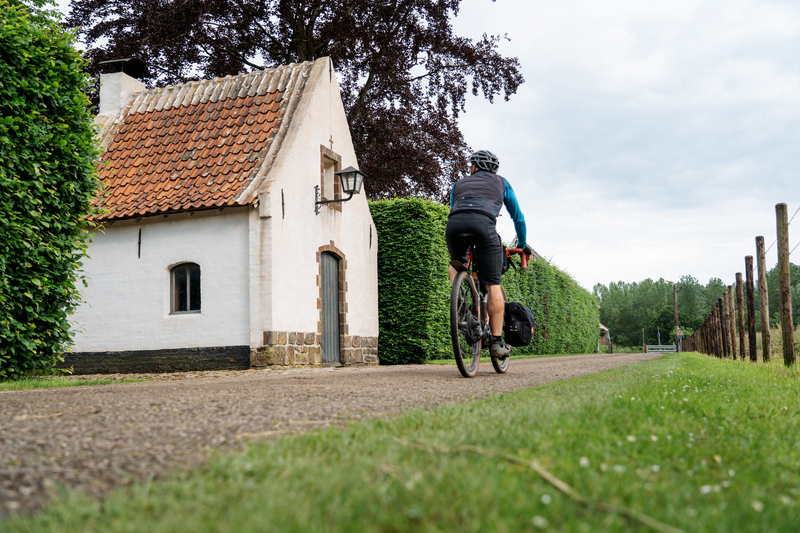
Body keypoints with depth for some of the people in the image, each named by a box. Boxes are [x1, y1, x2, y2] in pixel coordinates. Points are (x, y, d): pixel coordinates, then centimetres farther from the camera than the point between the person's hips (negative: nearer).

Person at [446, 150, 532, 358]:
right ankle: (497, 342, 0)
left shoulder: (459, 184, 34)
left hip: (454, 224, 2)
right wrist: (522, 244, 49)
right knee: (493, 285, 3)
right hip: (483, 224, -2)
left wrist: (466, 248, 49)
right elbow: (518, 216, 35)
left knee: (457, 264, 35)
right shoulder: (501, 183, 30)